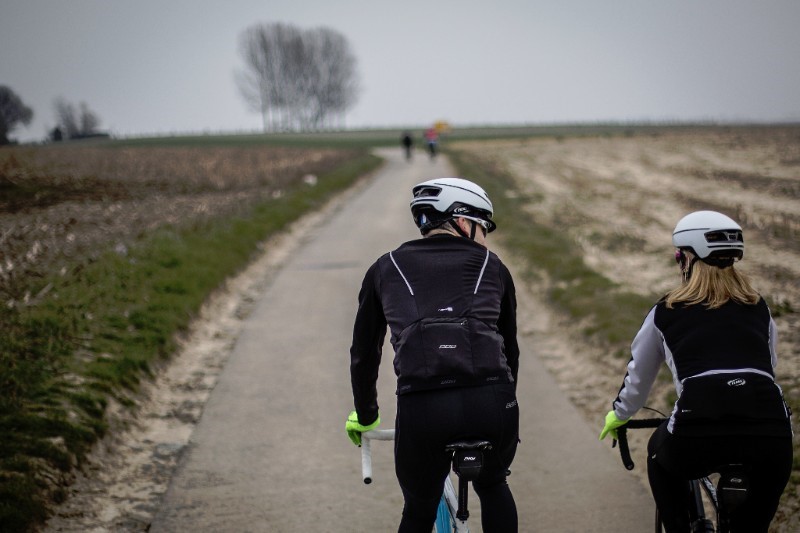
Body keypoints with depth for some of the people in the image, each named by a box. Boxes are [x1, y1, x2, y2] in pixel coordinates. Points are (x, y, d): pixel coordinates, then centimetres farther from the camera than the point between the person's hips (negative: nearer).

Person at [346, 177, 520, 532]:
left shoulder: (385, 269, 20)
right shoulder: (492, 268, 20)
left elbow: (363, 353, 27)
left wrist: (364, 416, 42)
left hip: (422, 409, -1)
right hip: (491, 403, 1)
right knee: (492, 486, 32)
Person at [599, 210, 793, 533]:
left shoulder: (666, 313, 18)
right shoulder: (758, 309, 22)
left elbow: (638, 376, 32)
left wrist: (618, 416, 52)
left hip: (700, 430, -2)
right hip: (770, 431, 2)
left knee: (661, 458, 34)